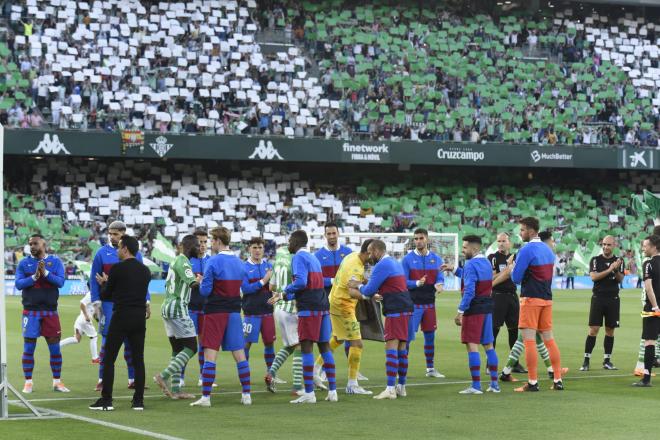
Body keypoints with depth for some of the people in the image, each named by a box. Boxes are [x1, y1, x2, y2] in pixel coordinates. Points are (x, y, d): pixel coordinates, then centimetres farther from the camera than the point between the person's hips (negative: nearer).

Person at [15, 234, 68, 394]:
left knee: (55, 348, 3)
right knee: (29, 348, 0)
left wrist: (45, 272, -22)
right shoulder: (24, 263, 3)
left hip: (50, 311, 0)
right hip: (31, 311, 0)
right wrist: (34, 277, -21)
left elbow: (60, 282, -9)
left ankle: (57, 382, 12)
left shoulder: (55, 261, 2)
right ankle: (28, 382, 6)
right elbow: (18, 284, -7)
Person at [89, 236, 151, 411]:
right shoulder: (145, 271, 10)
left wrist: (104, 283, 22)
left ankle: (106, 400, -1)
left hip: (121, 317, -6)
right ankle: (138, 401, 7)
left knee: (109, 359, 1)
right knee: (138, 359, 8)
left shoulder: (117, 269, -8)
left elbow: (105, 296, -1)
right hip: (140, 318, 6)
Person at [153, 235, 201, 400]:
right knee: (191, 347, -6)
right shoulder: (183, 262, -12)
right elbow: (192, 283, -27)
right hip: (178, 307, -10)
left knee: (177, 349, 10)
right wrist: (199, 280, -8)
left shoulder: (176, 261, 18)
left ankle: (175, 390, 8)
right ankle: (163, 376, -13)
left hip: (167, 306, 10)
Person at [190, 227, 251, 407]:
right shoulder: (239, 262, 8)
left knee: (210, 355, -5)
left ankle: (206, 396, -7)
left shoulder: (213, 262, -12)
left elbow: (205, 291, -11)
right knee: (239, 354, 9)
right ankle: (246, 394, 10)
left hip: (215, 312, -6)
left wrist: (201, 283, 9)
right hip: (234, 312, 6)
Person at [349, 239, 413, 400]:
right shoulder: (395, 263, 19)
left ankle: (390, 390, -19)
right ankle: (401, 387, 17)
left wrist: (358, 286, 11)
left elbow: (369, 290, -9)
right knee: (401, 347, 13)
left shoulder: (382, 265, -11)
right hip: (405, 308, 10)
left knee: (391, 347, -13)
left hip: (395, 311, -10)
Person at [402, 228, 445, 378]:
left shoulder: (436, 259, 6)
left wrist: (438, 285, -19)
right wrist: (417, 283, -24)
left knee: (430, 336, 10)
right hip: (412, 303, -4)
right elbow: (403, 281, -7)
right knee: (408, 336, -4)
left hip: (429, 303, 4)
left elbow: (440, 278, 4)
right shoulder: (408, 259, -4)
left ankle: (431, 368, 21)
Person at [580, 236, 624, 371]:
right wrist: (609, 270, -18)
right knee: (593, 330, -6)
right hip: (598, 298, -2)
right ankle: (586, 360, -3)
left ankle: (607, 360, 13)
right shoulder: (595, 260, 2)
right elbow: (594, 276, -12)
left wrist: (616, 269, -20)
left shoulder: (619, 261, 7)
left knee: (610, 330, 5)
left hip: (613, 299, 2)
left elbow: (620, 279, -2)